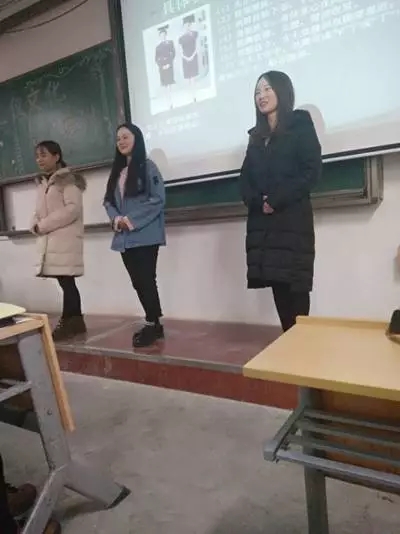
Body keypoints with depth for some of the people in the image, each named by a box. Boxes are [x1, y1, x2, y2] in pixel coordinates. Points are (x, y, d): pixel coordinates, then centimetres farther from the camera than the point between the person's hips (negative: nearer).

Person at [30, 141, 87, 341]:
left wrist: (44, 225, -14)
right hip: (49, 240, 7)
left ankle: (67, 323, 1)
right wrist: (36, 225, -2)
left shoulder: (68, 179, -3)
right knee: (66, 282, 8)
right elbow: (40, 211, 21)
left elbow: (73, 209, -15)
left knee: (66, 281, -8)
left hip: (66, 239, -7)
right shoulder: (42, 183, 20)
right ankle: (76, 321, 16)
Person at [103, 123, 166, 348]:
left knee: (146, 280, -4)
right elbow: (108, 201, 15)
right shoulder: (117, 171, 18)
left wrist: (132, 220, -15)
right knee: (138, 282, 10)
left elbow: (158, 199, -13)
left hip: (145, 235, -7)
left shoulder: (148, 166, -3)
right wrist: (116, 219, -6)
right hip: (125, 238, 7)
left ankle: (151, 326, 8)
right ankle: (154, 324, 21)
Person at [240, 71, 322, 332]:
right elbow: (246, 177, 12)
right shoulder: (257, 134, 20)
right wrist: (258, 202, -9)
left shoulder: (300, 124, 5)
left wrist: (277, 200, -15)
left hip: (292, 219, -5)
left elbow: (312, 170, -7)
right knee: (276, 283, 3)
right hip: (261, 220, 5)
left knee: (294, 284, -5)